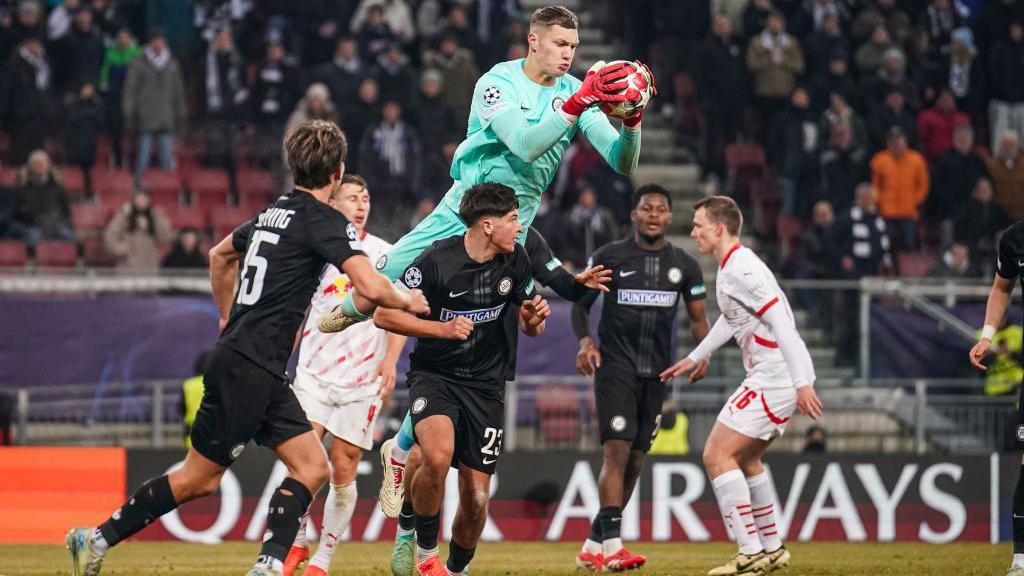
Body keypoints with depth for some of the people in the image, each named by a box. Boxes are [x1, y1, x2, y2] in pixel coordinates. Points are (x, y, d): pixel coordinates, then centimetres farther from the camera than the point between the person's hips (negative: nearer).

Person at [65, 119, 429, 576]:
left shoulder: (275, 212, 14)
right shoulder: (325, 221, -12)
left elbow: (220, 255, 31)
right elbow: (371, 287, -23)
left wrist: (229, 319, 39)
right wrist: (406, 301, -3)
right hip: (249, 370, -9)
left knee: (312, 467, 3)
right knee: (199, 478, -2)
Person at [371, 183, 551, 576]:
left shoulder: (515, 260, -1)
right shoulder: (438, 260, -17)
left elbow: (530, 327, 13)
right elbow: (384, 315, -13)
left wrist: (533, 319, -12)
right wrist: (443, 328, -23)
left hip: (485, 385, 4)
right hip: (434, 376, -4)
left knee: (476, 498, -1)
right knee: (438, 455, -32)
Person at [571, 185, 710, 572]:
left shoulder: (684, 266, 8)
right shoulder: (609, 257, -1)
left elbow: (697, 319, 13)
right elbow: (580, 303, 6)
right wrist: (585, 341, -13)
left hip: (656, 372, 4)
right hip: (615, 365, -4)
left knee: (635, 459, 6)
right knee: (617, 450, -18)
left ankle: (593, 546, 15)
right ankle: (612, 544, -23)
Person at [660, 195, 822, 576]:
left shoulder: (740, 269, -17)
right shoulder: (731, 268, 15)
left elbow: (782, 323, -23)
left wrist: (801, 383, -27)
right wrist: (696, 358, 39)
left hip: (775, 377, -10)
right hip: (769, 377, 10)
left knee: (717, 455, -10)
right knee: (744, 458, 20)